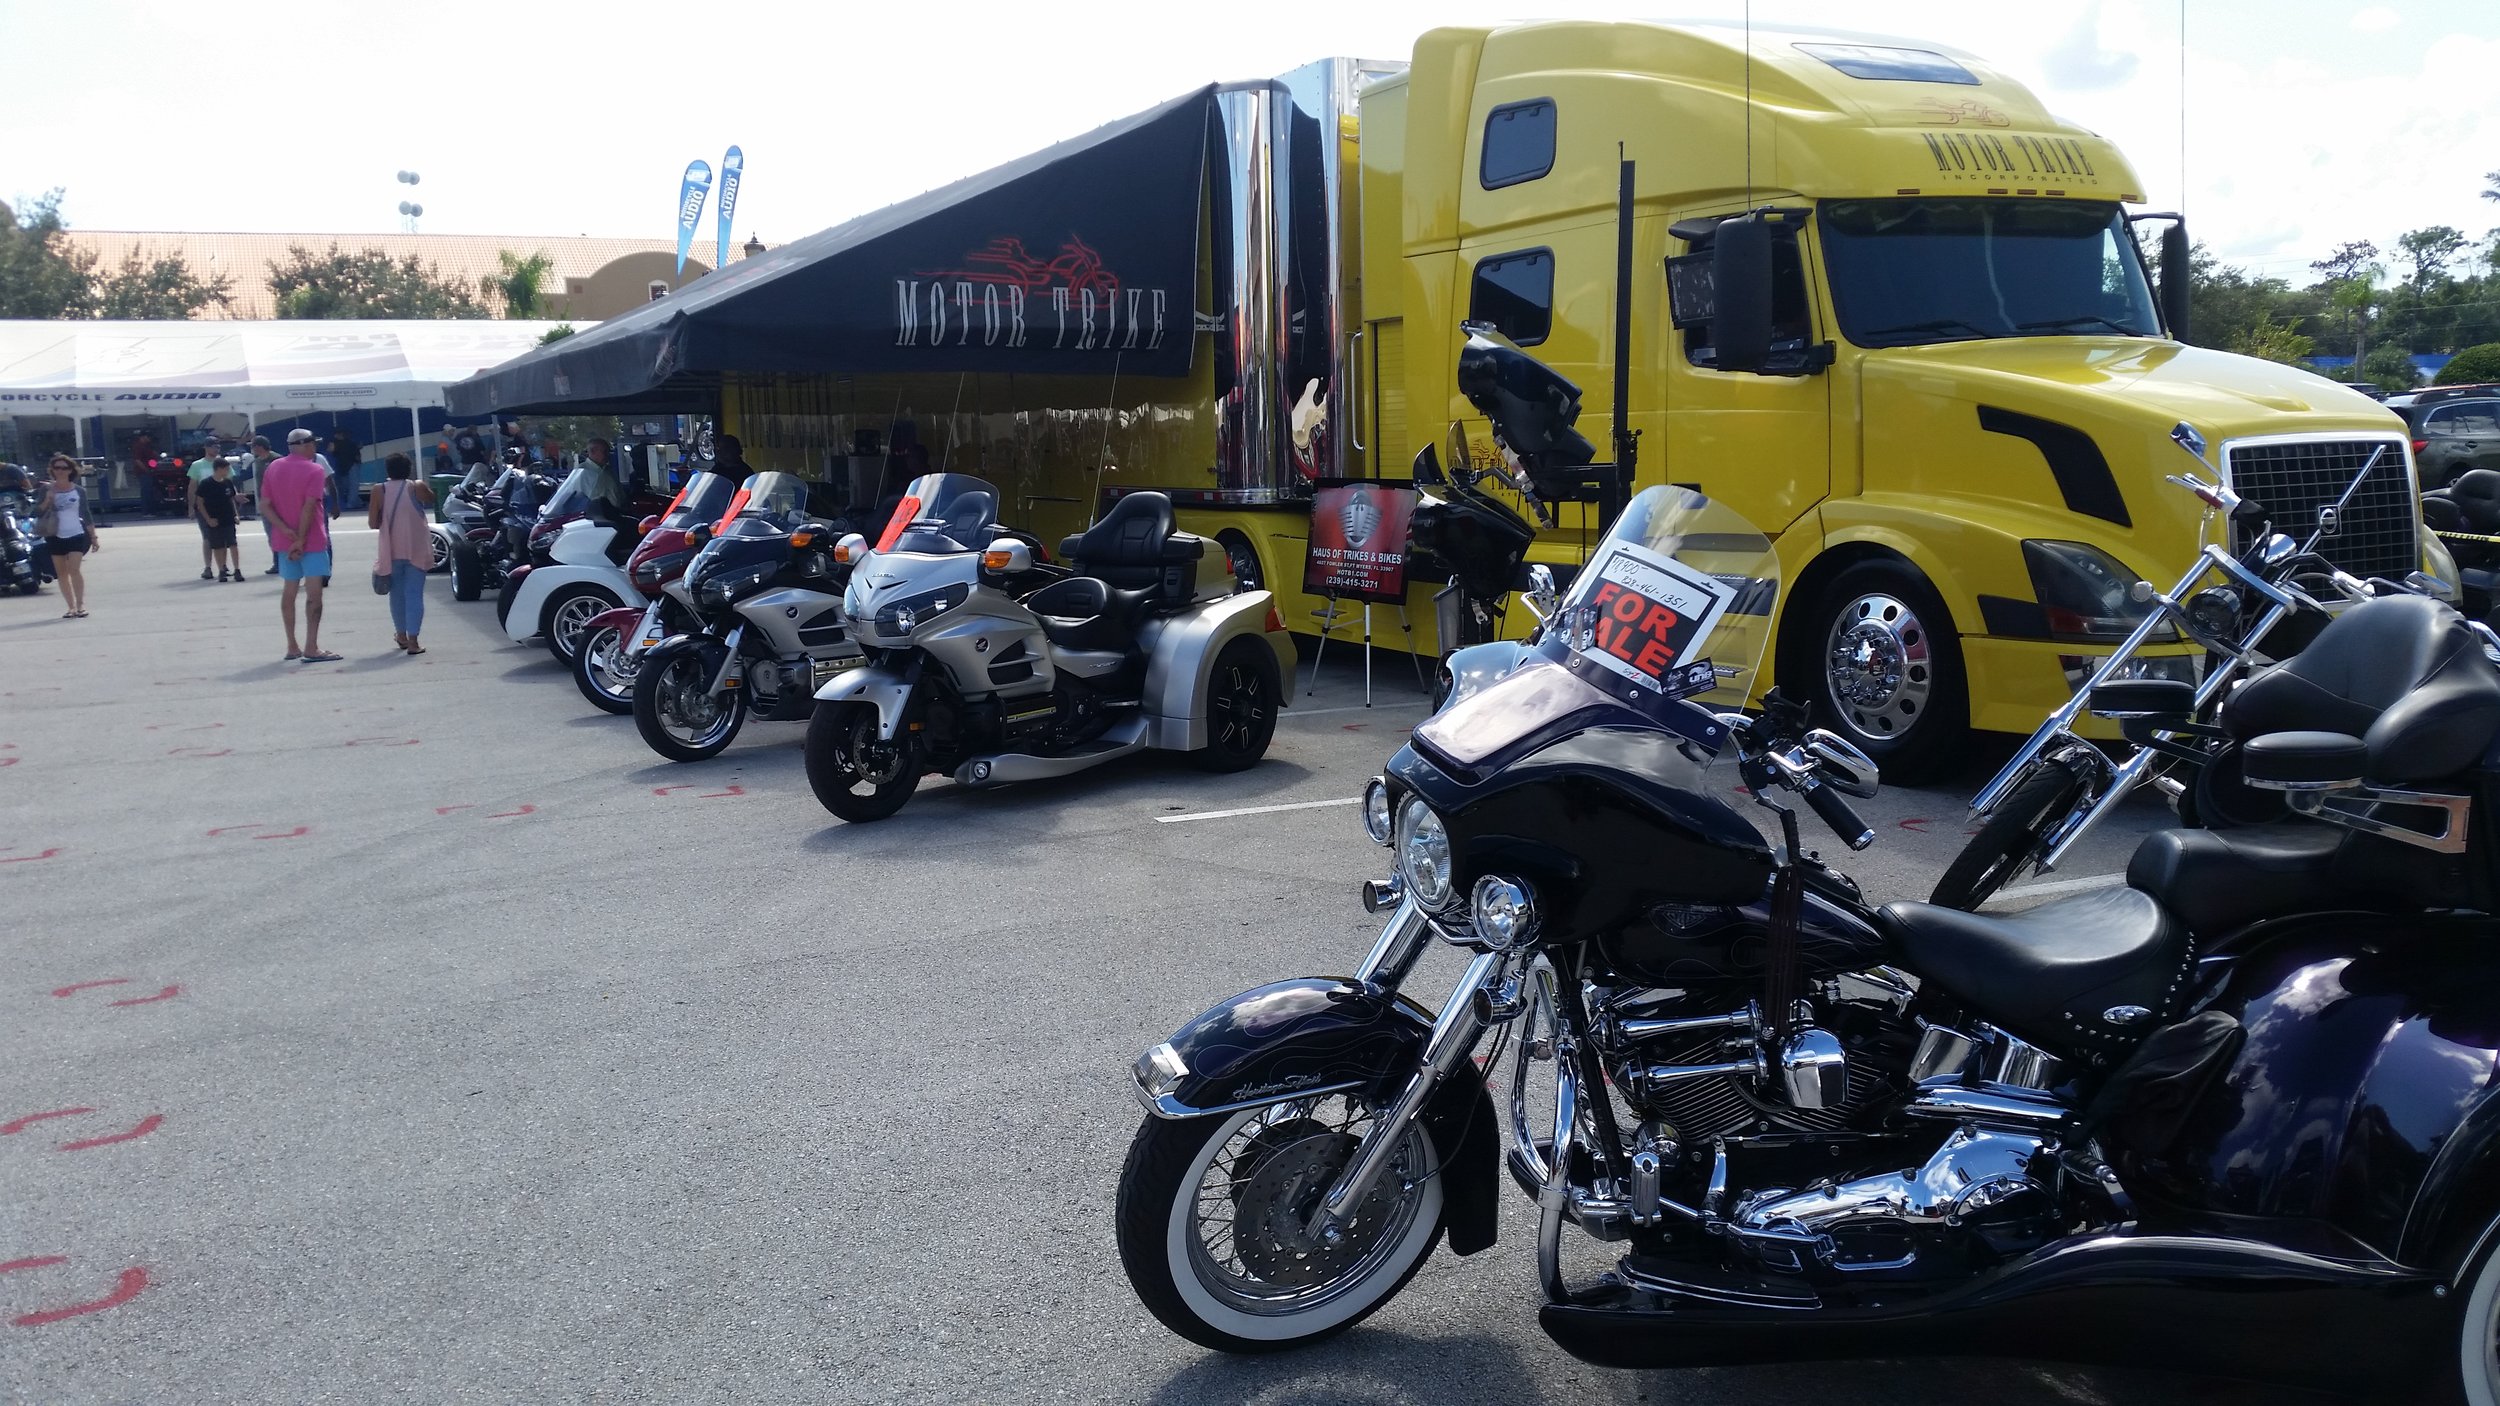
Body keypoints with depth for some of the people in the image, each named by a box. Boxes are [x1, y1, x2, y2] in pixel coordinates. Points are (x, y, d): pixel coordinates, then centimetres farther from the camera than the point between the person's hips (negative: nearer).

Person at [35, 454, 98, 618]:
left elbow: (87, 514, 9)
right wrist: (48, 500, -17)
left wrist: (93, 537, 8)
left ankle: (81, 605, -13)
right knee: (62, 573, 5)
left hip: (76, 535, -2)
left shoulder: (78, 491, 4)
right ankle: (71, 607, 10)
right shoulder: (47, 489, 4)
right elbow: (37, 512, -1)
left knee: (74, 569, -15)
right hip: (56, 537, 2)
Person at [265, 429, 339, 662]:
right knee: (313, 593, -6)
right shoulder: (314, 470, -10)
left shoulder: (274, 468, 8)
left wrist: (285, 530, -10)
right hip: (312, 541, -6)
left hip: (284, 542, 6)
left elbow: (264, 506, 0)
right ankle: (311, 649, -12)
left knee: (289, 592, 14)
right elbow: (309, 507, -19)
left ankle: (292, 647, 17)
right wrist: (301, 539, -16)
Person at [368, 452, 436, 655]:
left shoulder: (379, 490, -4)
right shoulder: (417, 487, -6)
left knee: (397, 593, 17)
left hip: (392, 550, 2)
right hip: (416, 549, -2)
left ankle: (402, 635, 31)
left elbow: (372, 523, -4)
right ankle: (412, 641, -10)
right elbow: (431, 499, 15)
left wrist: (388, 523, 14)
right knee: (414, 594, -3)